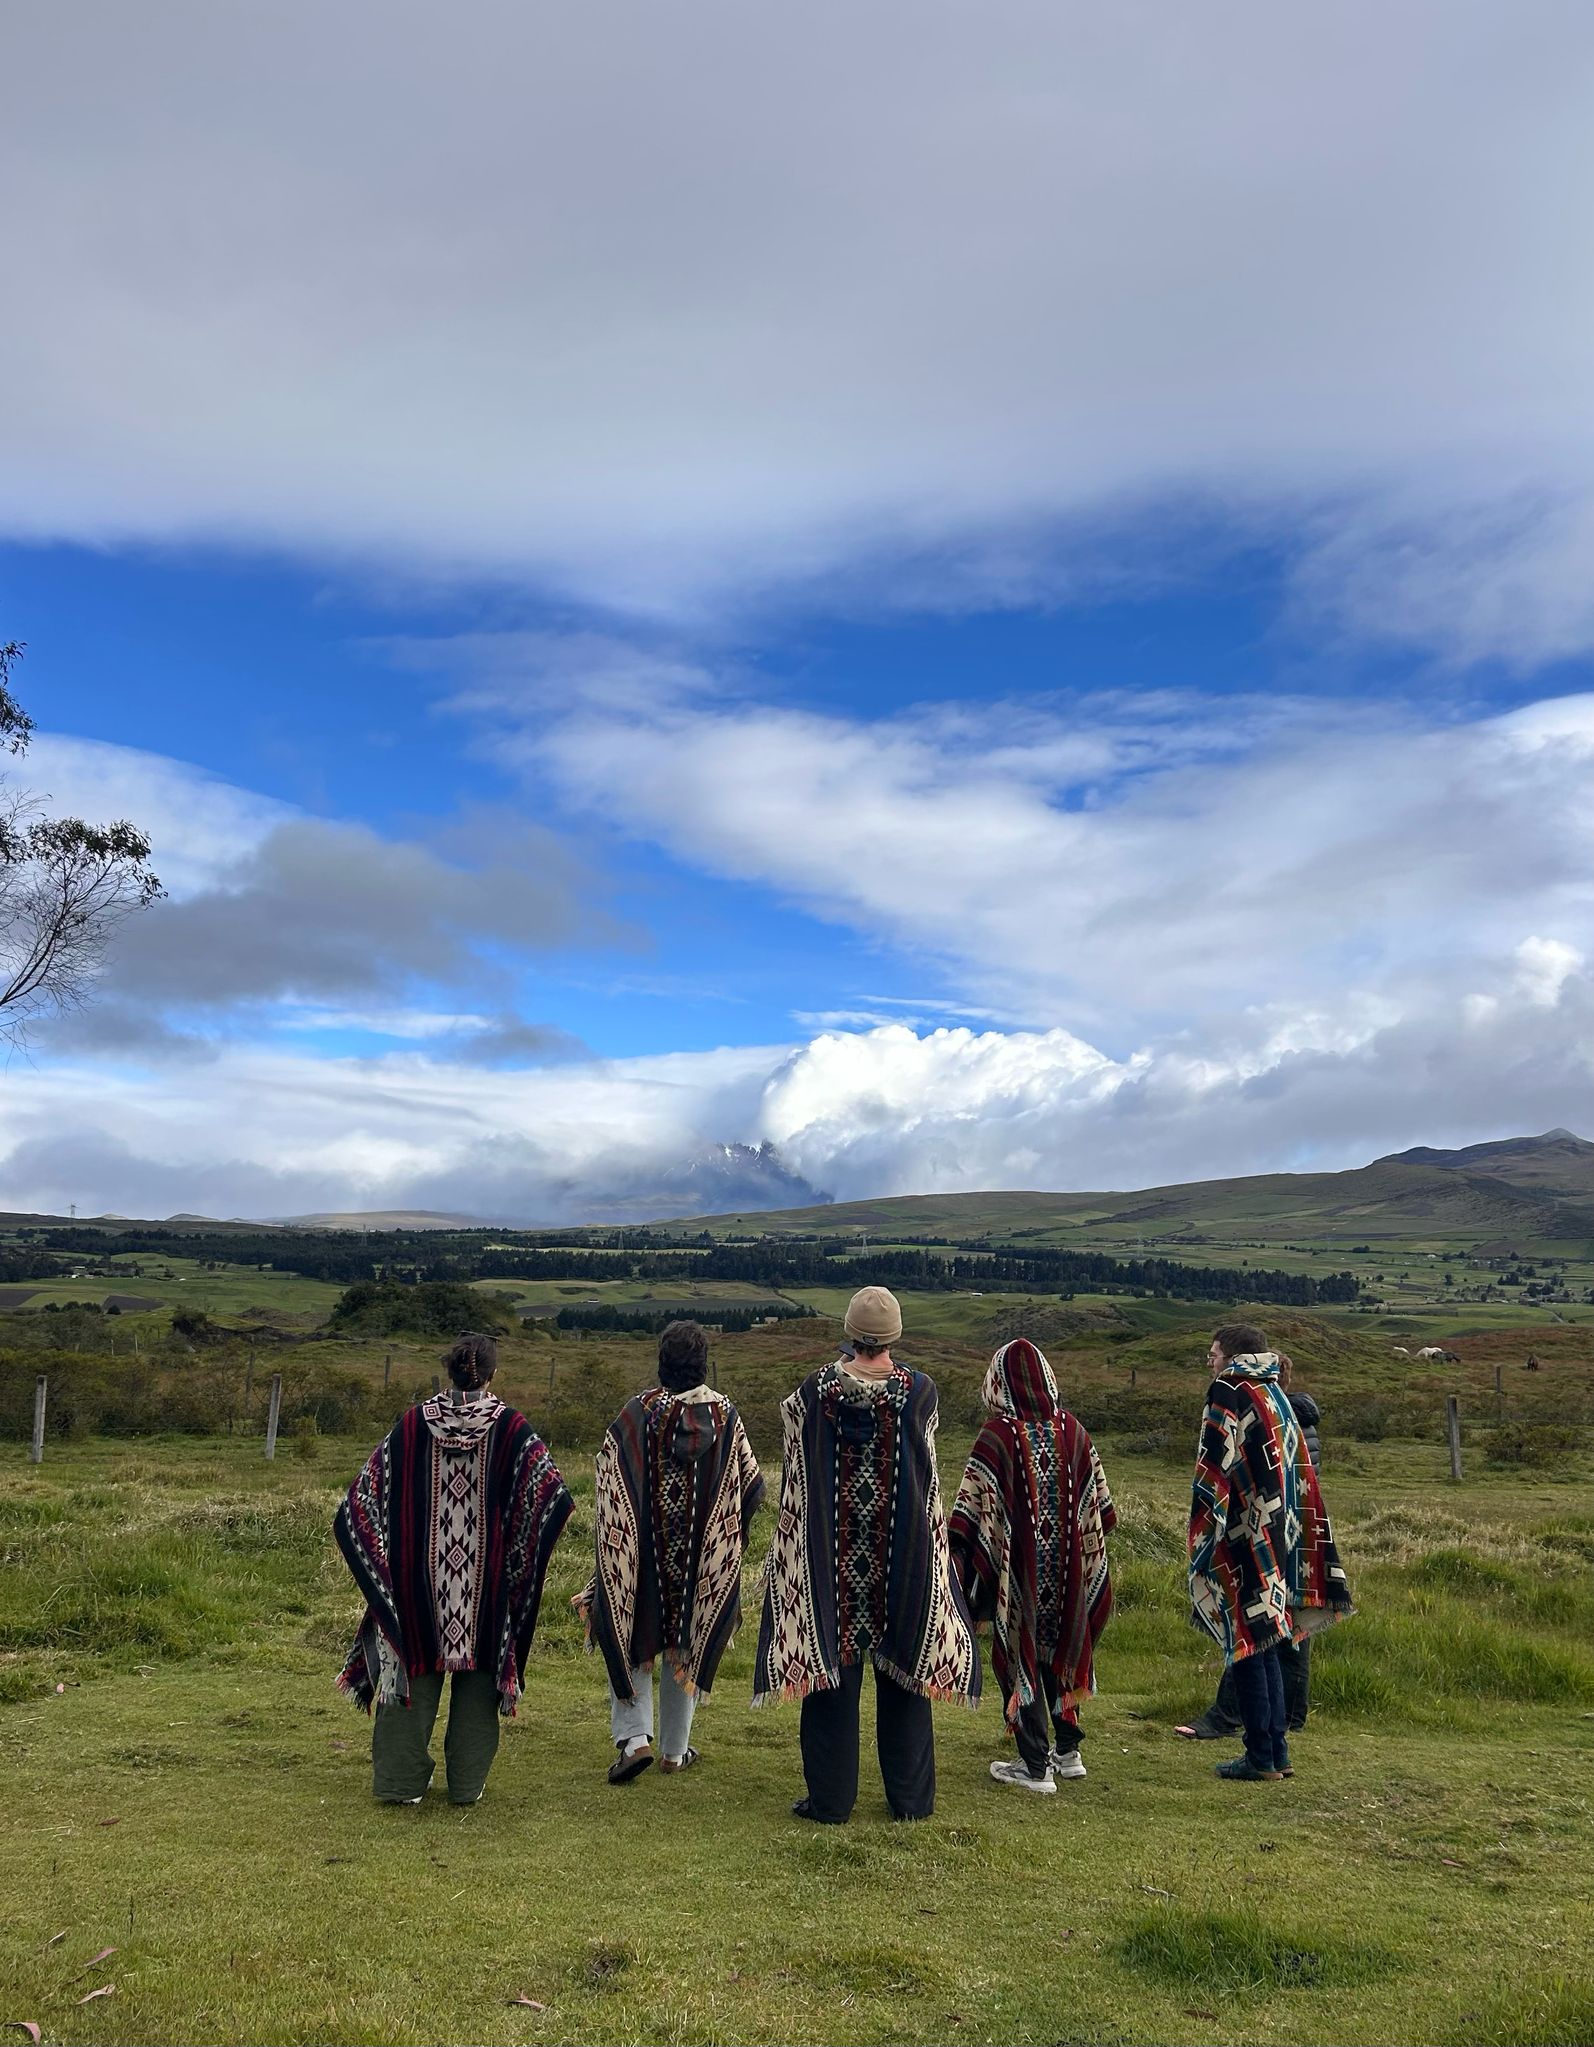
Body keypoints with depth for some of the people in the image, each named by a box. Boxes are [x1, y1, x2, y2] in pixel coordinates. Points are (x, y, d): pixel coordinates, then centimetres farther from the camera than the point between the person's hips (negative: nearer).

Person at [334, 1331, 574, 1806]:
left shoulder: (413, 1424, -4)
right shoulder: (510, 1428, -9)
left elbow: (363, 1496, -1)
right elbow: (553, 1494, -17)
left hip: (420, 1575, 1)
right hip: (488, 1581, -1)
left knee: (415, 1667, 12)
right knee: (478, 1672, 11)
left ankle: (401, 1780, 15)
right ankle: (466, 1783, 17)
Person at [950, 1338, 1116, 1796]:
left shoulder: (998, 1434, -16)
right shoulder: (1070, 1429, -1)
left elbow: (972, 1509, -17)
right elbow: (1101, 1504, 8)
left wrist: (958, 1556, -10)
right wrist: (1085, 1548, 21)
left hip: (1019, 1569, -5)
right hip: (1066, 1569, 5)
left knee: (1019, 1657, 7)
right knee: (1060, 1650, 20)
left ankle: (1035, 1766, 12)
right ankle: (1067, 1750, 29)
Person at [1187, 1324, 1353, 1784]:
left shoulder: (1228, 1396, -11)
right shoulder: (1276, 1397, 13)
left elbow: (1213, 1473, -16)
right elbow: (1296, 1476, 16)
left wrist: (1202, 1539, -12)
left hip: (1242, 1540, -8)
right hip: (1275, 1540, 8)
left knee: (1245, 1645, -1)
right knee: (1265, 1645, 14)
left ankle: (1261, 1757, 3)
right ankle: (1276, 1751, 18)